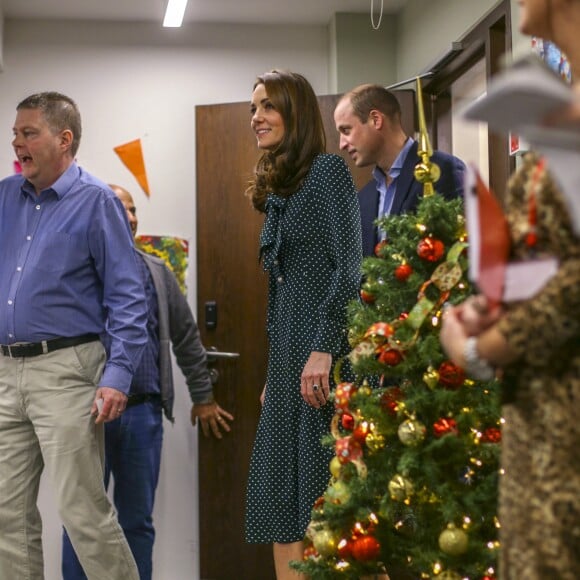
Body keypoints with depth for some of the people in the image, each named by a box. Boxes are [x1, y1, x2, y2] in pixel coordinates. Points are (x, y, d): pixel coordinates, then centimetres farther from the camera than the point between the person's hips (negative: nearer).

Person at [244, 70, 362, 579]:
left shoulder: (327, 171, -4)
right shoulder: (276, 189, 19)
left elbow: (349, 267, -14)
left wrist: (324, 348, -22)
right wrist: (274, 373, 18)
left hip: (324, 352, -8)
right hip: (287, 356, 9)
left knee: (318, 487, -7)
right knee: (279, 492, 6)